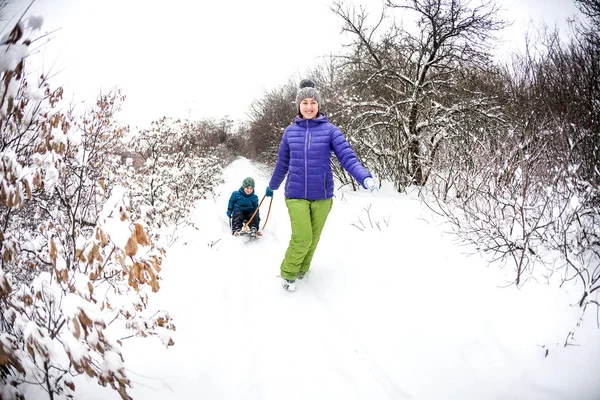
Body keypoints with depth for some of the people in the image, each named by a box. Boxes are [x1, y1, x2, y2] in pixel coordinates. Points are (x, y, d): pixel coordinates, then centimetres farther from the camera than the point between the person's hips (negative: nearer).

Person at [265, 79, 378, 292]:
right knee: (302, 238, -9)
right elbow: (282, 163, 14)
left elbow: (347, 157, -14)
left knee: (313, 238, 14)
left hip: (322, 196, 0)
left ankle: (302, 269, 40)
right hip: (296, 195, 0)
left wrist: (365, 177, -31)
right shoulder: (290, 131, 1)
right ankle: (288, 272, 18)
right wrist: (272, 186, 25)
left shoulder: (330, 130, -6)